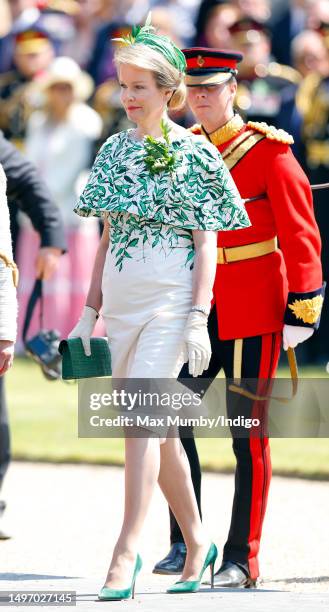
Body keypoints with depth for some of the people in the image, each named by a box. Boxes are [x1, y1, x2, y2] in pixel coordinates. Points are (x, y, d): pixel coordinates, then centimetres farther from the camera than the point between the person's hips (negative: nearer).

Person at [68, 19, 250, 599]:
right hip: (121, 300, 6)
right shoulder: (114, 150, 11)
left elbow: (207, 243, -7)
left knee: (140, 420, -15)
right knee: (160, 427, 12)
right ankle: (196, 542, 24)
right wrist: (91, 309, 12)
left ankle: (125, 556, -18)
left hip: (170, 300, -6)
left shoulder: (195, 154, -5)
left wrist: (198, 317, -14)